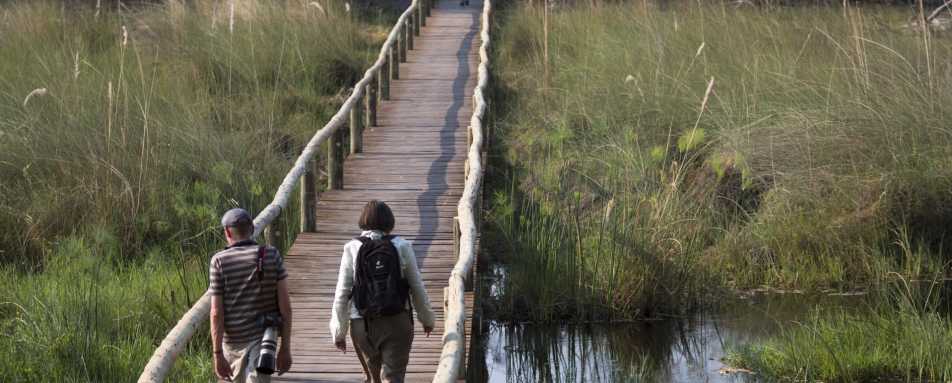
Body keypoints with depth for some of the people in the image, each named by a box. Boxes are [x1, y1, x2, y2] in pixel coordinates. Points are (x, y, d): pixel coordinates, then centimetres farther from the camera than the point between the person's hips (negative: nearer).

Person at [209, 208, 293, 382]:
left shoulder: (219, 261, -7)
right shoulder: (271, 256, -3)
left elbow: (216, 313, -10)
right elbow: (285, 306, -5)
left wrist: (217, 355, -8)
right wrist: (285, 348, 1)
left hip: (232, 340, 0)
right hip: (261, 339, 0)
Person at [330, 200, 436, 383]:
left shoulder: (352, 249, -3)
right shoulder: (402, 247, -3)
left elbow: (341, 294, -2)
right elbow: (417, 287, 4)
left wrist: (338, 332, 6)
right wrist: (427, 318, 19)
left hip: (362, 325, 1)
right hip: (396, 322, -1)